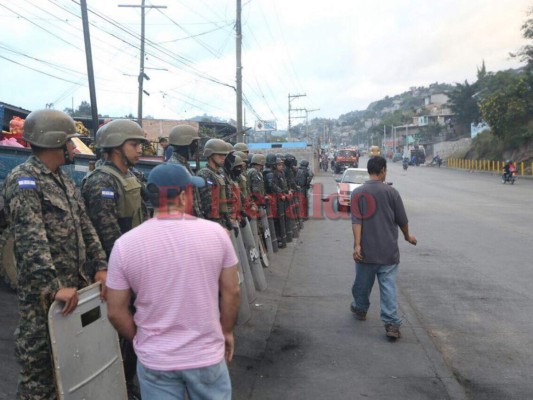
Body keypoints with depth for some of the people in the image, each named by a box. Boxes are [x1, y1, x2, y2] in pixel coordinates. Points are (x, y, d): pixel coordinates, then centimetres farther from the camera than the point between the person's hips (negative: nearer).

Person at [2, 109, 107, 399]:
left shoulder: (64, 180, 13)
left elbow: (85, 227, 13)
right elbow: (31, 240, -24)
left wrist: (100, 266, 2)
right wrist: (53, 287, -29)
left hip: (77, 286, 8)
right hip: (44, 293, -8)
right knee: (40, 366, 5)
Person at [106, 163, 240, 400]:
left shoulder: (125, 244, -12)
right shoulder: (215, 233, -13)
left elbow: (115, 312, -5)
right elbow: (231, 293, -4)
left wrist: (141, 340, 12)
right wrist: (227, 331, 12)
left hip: (154, 360, 1)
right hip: (207, 354, 0)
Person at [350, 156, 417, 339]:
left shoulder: (357, 192, -3)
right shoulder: (391, 191, -5)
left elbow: (356, 221, -11)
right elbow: (402, 219, 1)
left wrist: (357, 245, -14)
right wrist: (407, 236, 19)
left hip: (366, 249, 1)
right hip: (388, 249, -1)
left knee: (363, 282, 18)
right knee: (388, 286, 0)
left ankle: (360, 309, 39)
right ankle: (391, 323, -5)